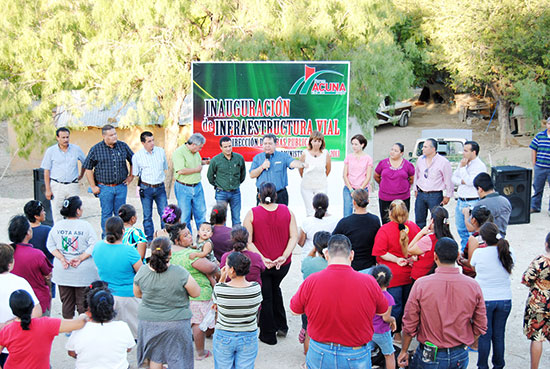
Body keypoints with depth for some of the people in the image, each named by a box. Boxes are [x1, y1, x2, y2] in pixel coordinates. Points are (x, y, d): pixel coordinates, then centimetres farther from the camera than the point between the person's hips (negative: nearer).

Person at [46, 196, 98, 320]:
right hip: (83, 272, -3)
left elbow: (50, 245, 0)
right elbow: (94, 245, -14)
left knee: (66, 302, 14)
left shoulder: (57, 226, 1)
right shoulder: (86, 226, -10)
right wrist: (80, 258, -12)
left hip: (62, 271, 3)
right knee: (83, 302, 5)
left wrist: (62, 259, -5)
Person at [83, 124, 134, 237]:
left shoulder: (123, 146, 4)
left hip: (121, 186, 2)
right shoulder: (96, 149, -3)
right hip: (105, 188, -2)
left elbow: (133, 161, 19)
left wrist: (131, 176, 12)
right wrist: (93, 186, -2)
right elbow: (88, 168, 1)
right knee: (106, 214, 2)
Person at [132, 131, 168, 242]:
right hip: (146, 189, -2)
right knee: (147, 216, 6)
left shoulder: (161, 151, 3)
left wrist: (161, 177, 11)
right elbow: (135, 173, 6)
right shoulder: (137, 156, -5)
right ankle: (149, 239, 17)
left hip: (160, 188, 2)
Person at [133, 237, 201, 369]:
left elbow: (137, 294, 5)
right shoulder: (180, 273, -21)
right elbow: (196, 293, -10)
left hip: (149, 322, 3)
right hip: (176, 322, -3)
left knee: (155, 358, 20)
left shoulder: (142, 273, -12)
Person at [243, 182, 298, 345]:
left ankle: (268, 335, 22)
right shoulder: (287, 211, -4)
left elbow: (248, 242, -14)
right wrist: (284, 256, -12)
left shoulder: (252, 214, -10)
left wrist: (262, 258, -17)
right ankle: (281, 326, 31)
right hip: (283, 264, 3)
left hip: (261, 264, -3)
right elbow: (294, 237, -8)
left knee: (265, 297, 12)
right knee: (275, 288, 29)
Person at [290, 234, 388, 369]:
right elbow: (383, 311, 4)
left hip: (319, 357, 0)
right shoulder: (369, 283, -15)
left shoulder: (310, 282, -15)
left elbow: (294, 310, 3)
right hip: (356, 358, 0)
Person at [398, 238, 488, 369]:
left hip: (429, 358, -3)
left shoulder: (421, 285, -13)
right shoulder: (473, 286, -7)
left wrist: (404, 351, 8)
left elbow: (409, 325, -7)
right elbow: (481, 326, 2)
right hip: (460, 356, 3)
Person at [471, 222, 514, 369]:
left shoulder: (478, 253, -12)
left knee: (484, 335, 7)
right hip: (505, 299, 3)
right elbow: (510, 270, 10)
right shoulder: (509, 253, -5)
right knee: (499, 335, 13)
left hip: (484, 299, -2)